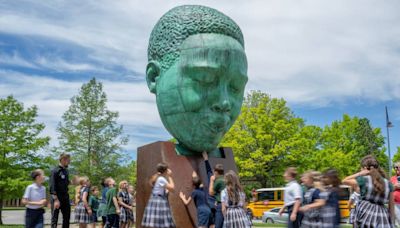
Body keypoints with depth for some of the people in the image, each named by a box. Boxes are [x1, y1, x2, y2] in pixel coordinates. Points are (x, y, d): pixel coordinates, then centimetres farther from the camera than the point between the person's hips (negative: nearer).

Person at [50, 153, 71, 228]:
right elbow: (52, 186, -17)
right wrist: (56, 199, -22)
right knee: (55, 219, -2)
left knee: (67, 218, 10)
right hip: (57, 198, -7)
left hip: (65, 198, 7)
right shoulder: (55, 171, -11)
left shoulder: (66, 170, 11)